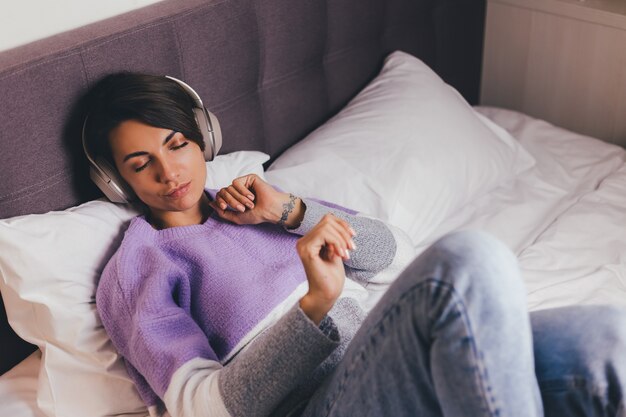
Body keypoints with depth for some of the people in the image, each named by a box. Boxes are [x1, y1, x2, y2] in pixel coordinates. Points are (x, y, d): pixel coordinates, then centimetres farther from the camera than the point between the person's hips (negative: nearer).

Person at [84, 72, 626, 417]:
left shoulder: (257, 203, 26)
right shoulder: (132, 271, 10)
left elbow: (399, 260, 19)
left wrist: (290, 210, 6)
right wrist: (316, 303, -20)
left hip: (401, 367, 6)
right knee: (467, 262, -35)